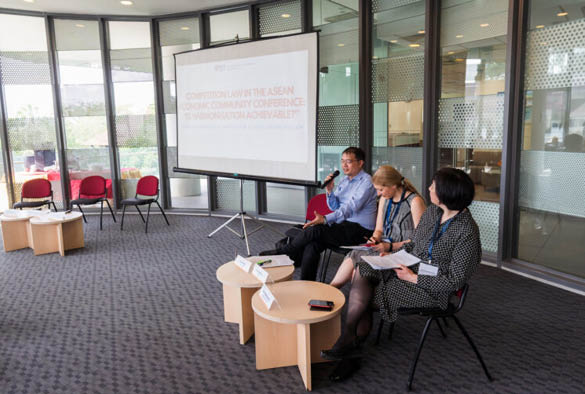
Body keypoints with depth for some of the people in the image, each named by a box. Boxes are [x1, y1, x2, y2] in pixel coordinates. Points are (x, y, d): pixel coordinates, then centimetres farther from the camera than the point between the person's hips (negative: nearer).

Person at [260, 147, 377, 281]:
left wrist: (325, 219, -33)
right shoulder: (344, 180, 16)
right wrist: (329, 191, -3)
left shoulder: (366, 182, -10)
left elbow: (351, 207, -23)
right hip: (344, 224, 7)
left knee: (315, 229, -25)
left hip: (360, 229, -7)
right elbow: (335, 207, 17)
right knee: (312, 245, -20)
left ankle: (282, 252, -5)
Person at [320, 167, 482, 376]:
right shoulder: (432, 212, 3)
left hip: (431, 290, -7)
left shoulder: (467, 232, -21)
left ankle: (349, 341, 10)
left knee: (361, 293, -14)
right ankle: (355, 339, -9)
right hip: (409, 268, 8)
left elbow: (455, 280, -18)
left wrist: (414, 278, -18)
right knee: (361, 271, -14)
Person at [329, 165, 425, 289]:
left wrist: (391, 246, -19)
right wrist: (374, 239, -4)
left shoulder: (415, 201, -11)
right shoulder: (385, 199, 13)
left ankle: (333, 287, -12)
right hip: (385, 247, 7)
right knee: (353, 257, -21)